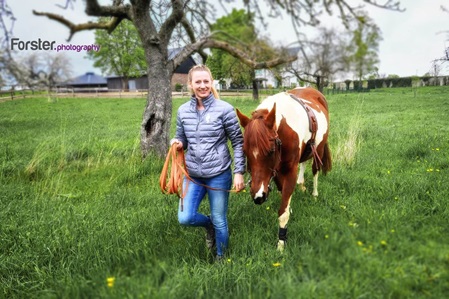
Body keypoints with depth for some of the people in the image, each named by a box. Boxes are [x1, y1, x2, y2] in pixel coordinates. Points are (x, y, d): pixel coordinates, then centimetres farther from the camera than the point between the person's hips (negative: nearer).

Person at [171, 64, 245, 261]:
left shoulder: (224, 109, -10)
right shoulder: (183, 111, 1)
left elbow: (238, 142, -6)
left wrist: (239, 172, -11)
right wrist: (177, 143, -12)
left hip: (219, 174, -3)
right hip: (193, 174, 4)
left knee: (219, 221, 9)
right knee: (185, 218, -1)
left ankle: (221, 258, 35)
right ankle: (208, 225, 34)